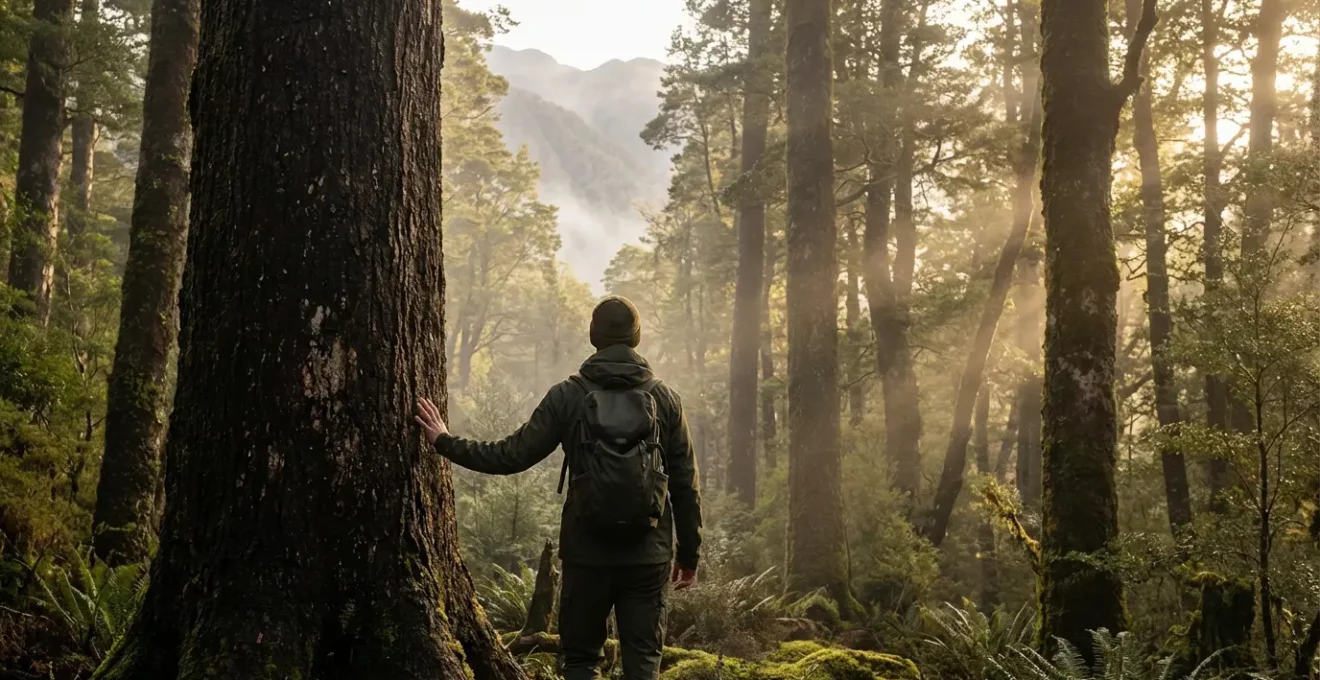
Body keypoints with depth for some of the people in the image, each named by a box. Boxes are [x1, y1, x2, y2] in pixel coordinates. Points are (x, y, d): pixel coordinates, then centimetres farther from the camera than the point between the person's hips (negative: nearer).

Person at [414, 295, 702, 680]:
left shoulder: (568, 395, -4)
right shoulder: (665, 399, 1)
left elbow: (512, 455, -3)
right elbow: (685, 485, 2)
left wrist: (444, 442, 10)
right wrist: (689, 553, 12)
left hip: (587, 554, -1)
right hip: (648, 557, 1)